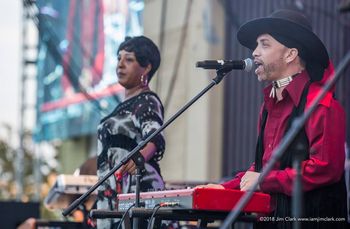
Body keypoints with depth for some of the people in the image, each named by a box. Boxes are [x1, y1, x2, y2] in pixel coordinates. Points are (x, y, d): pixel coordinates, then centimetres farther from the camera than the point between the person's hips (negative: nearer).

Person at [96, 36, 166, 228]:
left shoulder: (147, 102, -6)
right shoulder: (126, 104, 21)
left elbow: (155, 138, -23)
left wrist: (140, 156, -46)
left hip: (137, 191, -9)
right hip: (113, 195, 9)